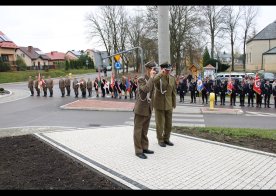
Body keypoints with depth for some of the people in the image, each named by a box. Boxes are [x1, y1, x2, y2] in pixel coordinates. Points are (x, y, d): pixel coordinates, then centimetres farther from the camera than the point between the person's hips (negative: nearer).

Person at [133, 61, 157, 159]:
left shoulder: (151, 80, 9)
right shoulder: (141, 79, -13)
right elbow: (146, 89, -33)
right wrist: (151, 77, -22)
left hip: (148, 109, 7)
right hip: (140, 109, -7)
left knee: (145, 130, 16)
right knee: (138, 130, 2)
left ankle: (144, 148, 26)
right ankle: (138, 151, 9)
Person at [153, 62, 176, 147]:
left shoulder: (172, 78, 4)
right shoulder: (158, 77, -9)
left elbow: (174, 92, 8)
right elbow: (153, 81, -36)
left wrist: (174, 104, 9)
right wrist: (161, 73, -34)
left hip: (168, 104, 4)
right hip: (159, 104, -4)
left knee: (169, 124, 11)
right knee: (160, 123, 5)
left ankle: (166, 139, 29)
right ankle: (160, 140, 22)